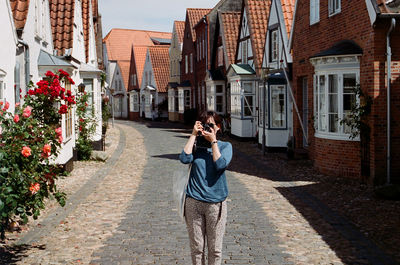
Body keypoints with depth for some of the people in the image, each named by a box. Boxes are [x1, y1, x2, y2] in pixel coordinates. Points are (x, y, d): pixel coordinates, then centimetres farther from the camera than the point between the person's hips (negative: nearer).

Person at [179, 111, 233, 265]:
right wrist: (193, 135, -7)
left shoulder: (225, 146, 5)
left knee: (215, 249, 6)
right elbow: (185, 158, -13)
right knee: (196, 247, 7)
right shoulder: (195, 145, 7)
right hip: (194, 202, 1)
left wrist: (213, 141, -8)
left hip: (216, 202, -1)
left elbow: (220, 164, -14)